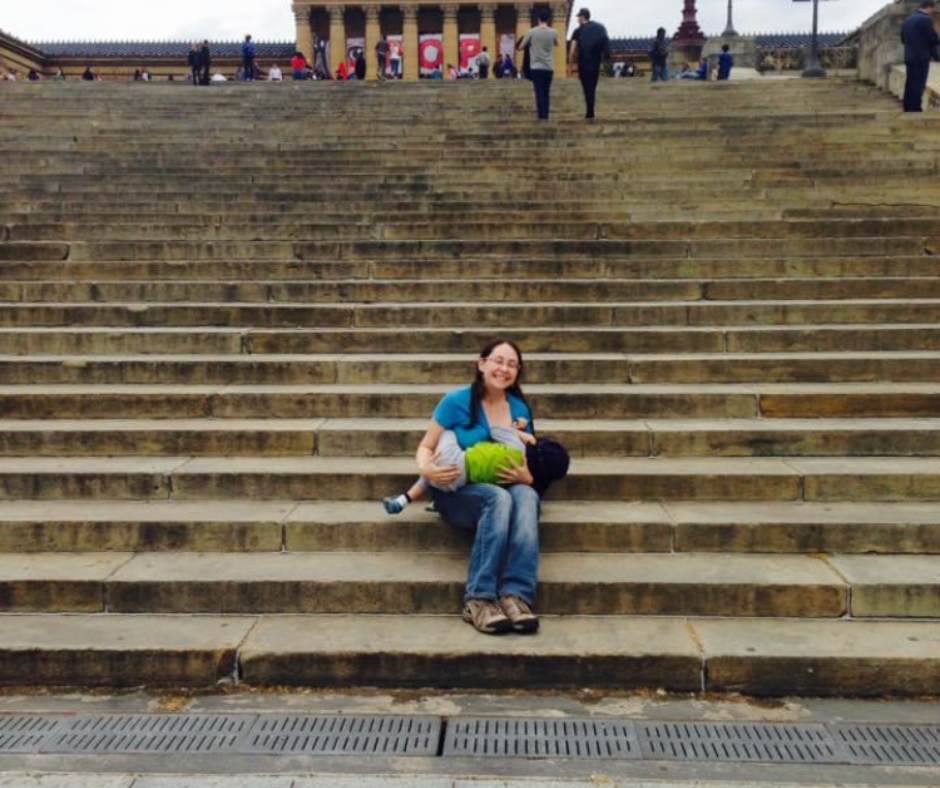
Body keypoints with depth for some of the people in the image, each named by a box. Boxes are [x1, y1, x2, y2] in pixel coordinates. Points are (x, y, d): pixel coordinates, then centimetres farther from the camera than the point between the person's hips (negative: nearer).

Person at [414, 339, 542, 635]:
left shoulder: (520, 409, 7)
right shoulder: (457, 401, -4)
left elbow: (525, 467, 14)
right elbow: (426, 447, -1)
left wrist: (525, 477, -11)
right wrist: (426, 469, -25)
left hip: (504, 490, 3)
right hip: (457, 493, -3)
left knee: (527, 496, -32)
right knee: (498, 498, -36)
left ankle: (517, 596, -43)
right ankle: (478, 600, -38)